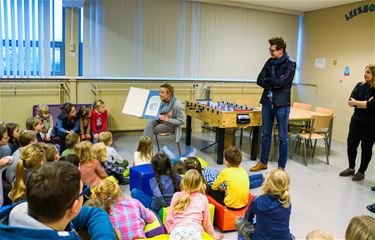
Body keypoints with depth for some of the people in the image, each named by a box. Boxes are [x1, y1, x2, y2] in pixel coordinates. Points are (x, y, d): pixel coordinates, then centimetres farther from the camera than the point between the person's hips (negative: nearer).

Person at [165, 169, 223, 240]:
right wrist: (213, 234, 40)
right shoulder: (203, 198, 16)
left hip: (177, 230, 1)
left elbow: (169, 219, 16)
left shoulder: (176, 196, 18)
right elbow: (206, 221, 23)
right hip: (194, 231, -1)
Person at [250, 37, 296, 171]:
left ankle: (281, 166, 14)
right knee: (265, 134, 13)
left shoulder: (290, 64, -7)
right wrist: (273, 85, -13)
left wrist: (267, 80, -4)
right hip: (267, 102, 5)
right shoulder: (269, 62, 9)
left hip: (281, 104, -5)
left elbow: (281, 82, -19)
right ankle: (263, 162, 26)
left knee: (283, 137, 4)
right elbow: (259, 80, 2)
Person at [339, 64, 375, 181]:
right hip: (356, 120, 4)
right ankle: (351, 168, 27)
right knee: (351, 144, 7)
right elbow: (350, 102, -4)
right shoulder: (359, 85, 4)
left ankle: (361, 172, 23)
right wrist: (365, 103, -17)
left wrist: (356, 102, -12)